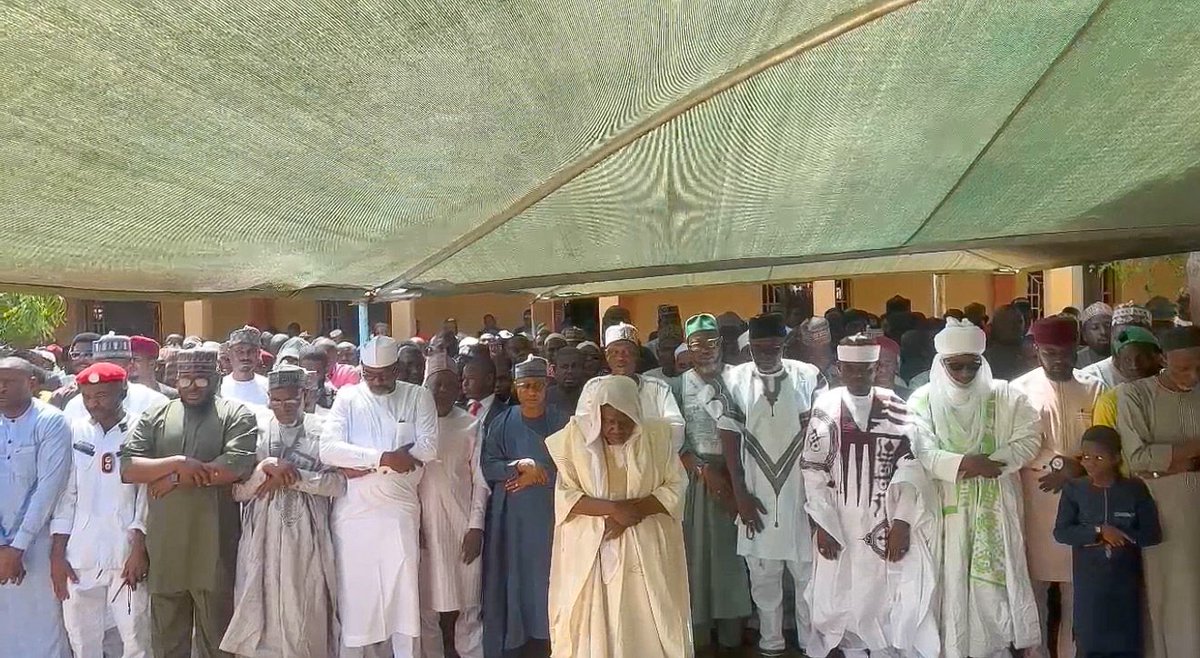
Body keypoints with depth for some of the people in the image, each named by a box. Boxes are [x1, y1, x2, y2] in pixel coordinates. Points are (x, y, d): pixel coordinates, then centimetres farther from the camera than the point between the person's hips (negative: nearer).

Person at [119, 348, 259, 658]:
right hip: (165, 547, 4)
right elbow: (127, 467, 0)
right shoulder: (155, 416, 10)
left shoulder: (236, 414, -1)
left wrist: (176, 479, -10)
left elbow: (237, 465, -17)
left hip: (214, 548, -3)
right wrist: (177, 463, -14)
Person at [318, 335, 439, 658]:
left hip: (399, 508, -1)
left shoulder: (418, 397, 3)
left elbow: (429, 447, -9)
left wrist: (361, 462, -11)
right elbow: (329, 449, -9)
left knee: (403, 591, 2)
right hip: (353, 509, 1)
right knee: (356, 591, 8)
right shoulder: (347, 398, 4)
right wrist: (383, 458, -17)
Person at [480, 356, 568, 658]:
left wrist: (534, 476, -10)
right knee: (513, 575, 3)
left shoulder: (560, 421, 2)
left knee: (546, 573, 1)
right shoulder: (502, 422, 4)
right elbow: (488, 465, -3)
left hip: (549, 511, 0)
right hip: (512, 514, 1)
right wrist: (520, 465, -16)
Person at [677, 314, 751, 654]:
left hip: (734, 473, 0)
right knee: (698, 550, 2)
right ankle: (700, 630, 13)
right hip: (694, 474, 0)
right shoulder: (680, 384, 4)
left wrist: (733, 472, -8)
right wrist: (704, 470, -9)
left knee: (732, 549, 3)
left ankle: (732, 630, 15)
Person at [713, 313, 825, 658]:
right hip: (757, 495, 0)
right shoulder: (734, 380, -4)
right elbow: (729, 438, -1)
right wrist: (740, 494, -3)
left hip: (802, 493, 0)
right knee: (763, 577, 11)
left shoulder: (809, 376, -3)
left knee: (809, 574, 8)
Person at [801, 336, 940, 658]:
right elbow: (813, 468, -1)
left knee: (885, 597, 2)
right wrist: (822, 524, -6)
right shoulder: (825, 407, -2)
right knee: (841, 598, 7)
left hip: (885, 521, 0)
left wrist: (902, 522, -12)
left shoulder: (895, 407, -1)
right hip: (839, 522, 0)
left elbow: (910, 465, -4)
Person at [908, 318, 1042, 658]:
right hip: (947, 508, -1)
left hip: (995, 508, 1)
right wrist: (962, 463, -24)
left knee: (996, 581, 3)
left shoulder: (1004, 395, 3)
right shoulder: (923, 400, 0)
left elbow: (1030, 438, -4)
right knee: (952, 579, 3)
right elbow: (921, 452, -10)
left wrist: (994, 462, -18)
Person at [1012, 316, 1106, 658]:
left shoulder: (1094, 388, 6)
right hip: (1035, 501, -2)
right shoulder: (1020, 389, -1)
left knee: (1078, 586, 7)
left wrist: (1073, 471, -13)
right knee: (1035, 583, 5)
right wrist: (1062, 463, -18)